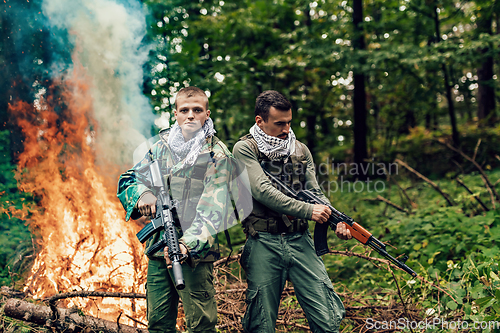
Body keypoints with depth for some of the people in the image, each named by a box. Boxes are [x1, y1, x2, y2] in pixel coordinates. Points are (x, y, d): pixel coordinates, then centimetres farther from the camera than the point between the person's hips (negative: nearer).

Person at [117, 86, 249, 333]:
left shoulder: (217, 154, -5)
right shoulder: (162, 146, 11)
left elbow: (213, 207, -15)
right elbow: (127, 180, 15)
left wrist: (189, 243, -29)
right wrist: (142, 193, -9)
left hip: (194, 252, -5)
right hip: (158, 248, 5)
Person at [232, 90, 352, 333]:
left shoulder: (301, 151, 13)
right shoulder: (245, 149, -2)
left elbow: (316, 193, 7)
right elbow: (262, 191, -15)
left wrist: (338, 222, -12)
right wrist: (307, 211, -19)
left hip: (300, 241, 4)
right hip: (263, 245, -3)